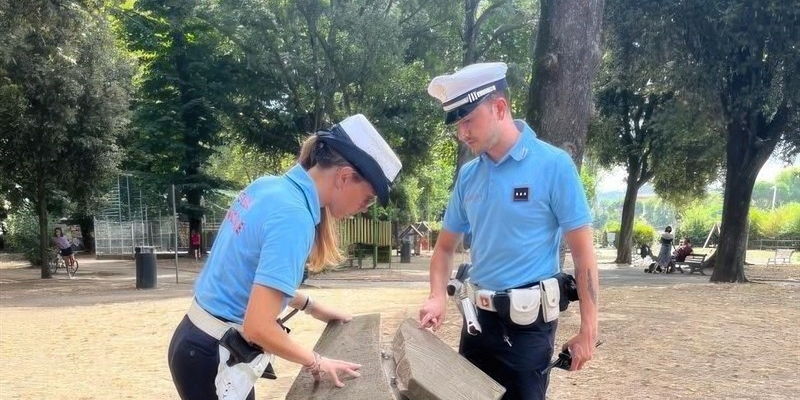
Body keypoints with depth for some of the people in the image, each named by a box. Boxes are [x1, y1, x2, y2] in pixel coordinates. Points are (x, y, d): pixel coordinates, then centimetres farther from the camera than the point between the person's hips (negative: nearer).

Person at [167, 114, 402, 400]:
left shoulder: (269, 186, 1)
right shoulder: (294, 217, -25)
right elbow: (258, 328, -28)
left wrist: (310, 306, 19)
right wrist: (316, 363, -13)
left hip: (202, 343, 9)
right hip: (214, 358, -9)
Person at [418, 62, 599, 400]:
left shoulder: (553, 165, -11)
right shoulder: (468, 175, 5)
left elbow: (582, 253, -10)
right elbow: (445, 246, 14)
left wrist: (588, 330, -10)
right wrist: (438, 297, -4)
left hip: (528, 322, -5)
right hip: (479, 317, 6)